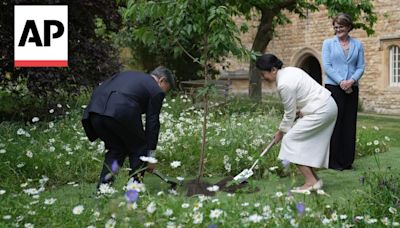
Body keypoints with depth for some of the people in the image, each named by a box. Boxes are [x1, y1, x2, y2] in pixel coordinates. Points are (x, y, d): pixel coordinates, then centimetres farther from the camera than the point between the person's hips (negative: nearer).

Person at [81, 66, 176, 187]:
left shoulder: (127, 74, 34)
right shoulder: (156, 91, 16)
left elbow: (99, 89, 29)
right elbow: (152, 123, 15)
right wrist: (151, 157, 21)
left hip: (95, 109, 6)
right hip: (121, 113, -6)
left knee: (116, 149, 24)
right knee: (139, 149, 17)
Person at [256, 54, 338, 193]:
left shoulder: (284, 85, -19)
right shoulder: (288, 70, 9)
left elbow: (290, 114, -10)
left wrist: (281, 132, 3)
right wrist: (299, 110, 6)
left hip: (320, 112, -10)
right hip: (328, 106, 10)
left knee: (291, 140, -7)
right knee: (306, 142, 16)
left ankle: (310, 182, -9)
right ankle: (315, 179, 19)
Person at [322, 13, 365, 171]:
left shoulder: (357, 45, 10)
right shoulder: (328, 43, 4)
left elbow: (361, 67, 5)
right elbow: (327, 66, -4)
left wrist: (351, 81, -14)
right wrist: (341, 82, -15)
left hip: (352, 89, 3)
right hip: (333, 87, -3)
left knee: (349, 124, 4)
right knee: (335, 123, -3)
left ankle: (347, 160, 12)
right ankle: (333, 161, 3)